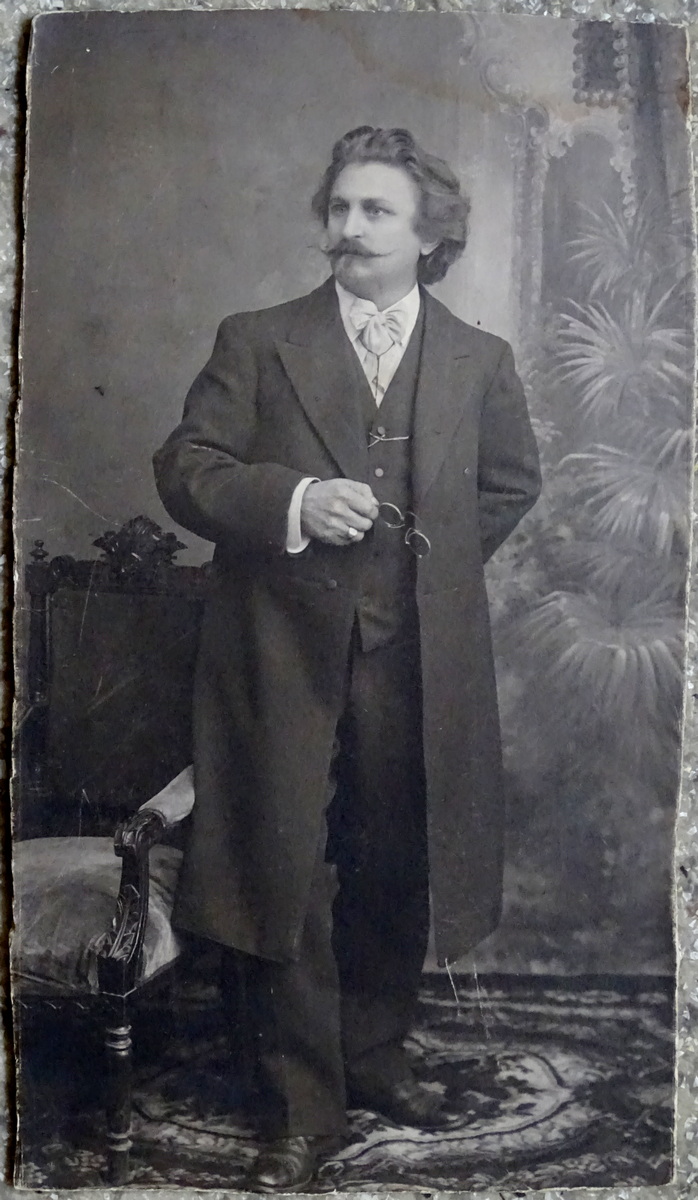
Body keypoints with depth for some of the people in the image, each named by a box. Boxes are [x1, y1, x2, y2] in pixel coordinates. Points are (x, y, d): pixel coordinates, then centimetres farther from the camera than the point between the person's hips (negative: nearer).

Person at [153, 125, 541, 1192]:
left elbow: (512, 484, 20)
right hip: (285, 656, -1)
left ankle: (376, 1055, 36)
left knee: (398, 878, 13)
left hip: (421, 662, 2)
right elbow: (184, 470, -2)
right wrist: (291, 503, -18)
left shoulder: (479, 361, 8)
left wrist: (434, 558, 10)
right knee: (288, 881, 2)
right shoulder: (254, 343, 4)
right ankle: (304, 1110, 18)